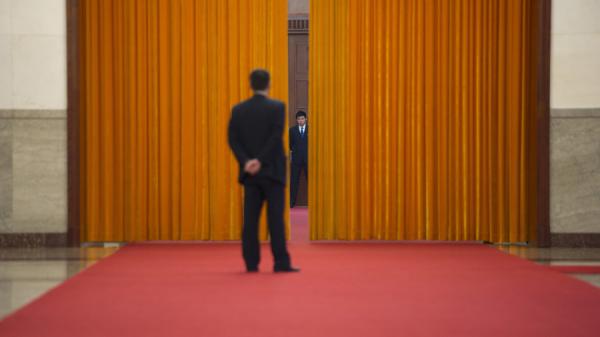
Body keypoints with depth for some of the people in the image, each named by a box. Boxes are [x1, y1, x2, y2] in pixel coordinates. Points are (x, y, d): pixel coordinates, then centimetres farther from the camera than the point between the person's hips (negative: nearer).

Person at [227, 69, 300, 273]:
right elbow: (276, 137, -15)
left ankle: (251, 262, 3)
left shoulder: (238, 110, 6)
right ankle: (281, 263, -5)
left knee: (250, 218, 4)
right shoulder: (277, 107, -5)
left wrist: (246, 162, -8)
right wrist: (260, 161, -15)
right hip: (272, 171, -3)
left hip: (250, 172, 4)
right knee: (275, 217, -3)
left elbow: (233, 139, -2)